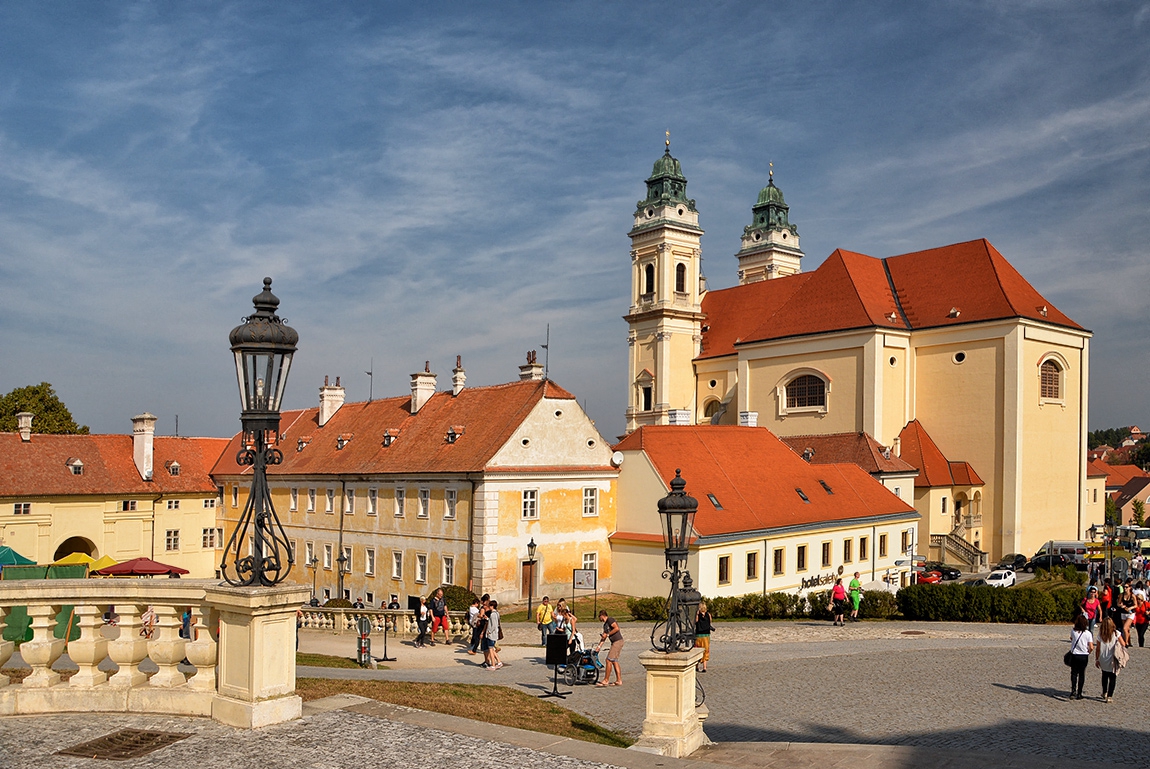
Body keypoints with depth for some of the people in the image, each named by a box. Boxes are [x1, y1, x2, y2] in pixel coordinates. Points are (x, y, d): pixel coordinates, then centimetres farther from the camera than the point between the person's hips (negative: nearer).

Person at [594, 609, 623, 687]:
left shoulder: (610, 619, -7)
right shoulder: (605, 625, 21)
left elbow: (616, 628, -19)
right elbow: (603, 637, 23)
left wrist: (607, 634, -13)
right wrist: (598, 646, 19)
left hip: (618, 642, -10)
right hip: (614, 643, 10)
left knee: (609, 660, -9)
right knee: (614, 661, 9)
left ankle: (606, 680, -6)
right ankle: (619, 680, 10)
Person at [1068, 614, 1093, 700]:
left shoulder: (1073, 631, -5)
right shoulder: (1088, 633, -11)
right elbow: (1091, 647, -10)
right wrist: (1088, 652, 7)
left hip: (1074, 655, 0)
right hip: (1084, 656, 0)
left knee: (1074, 673, 5)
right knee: (1081, 675, 12)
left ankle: (1073, 691, -13)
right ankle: (1079, 694, 15)